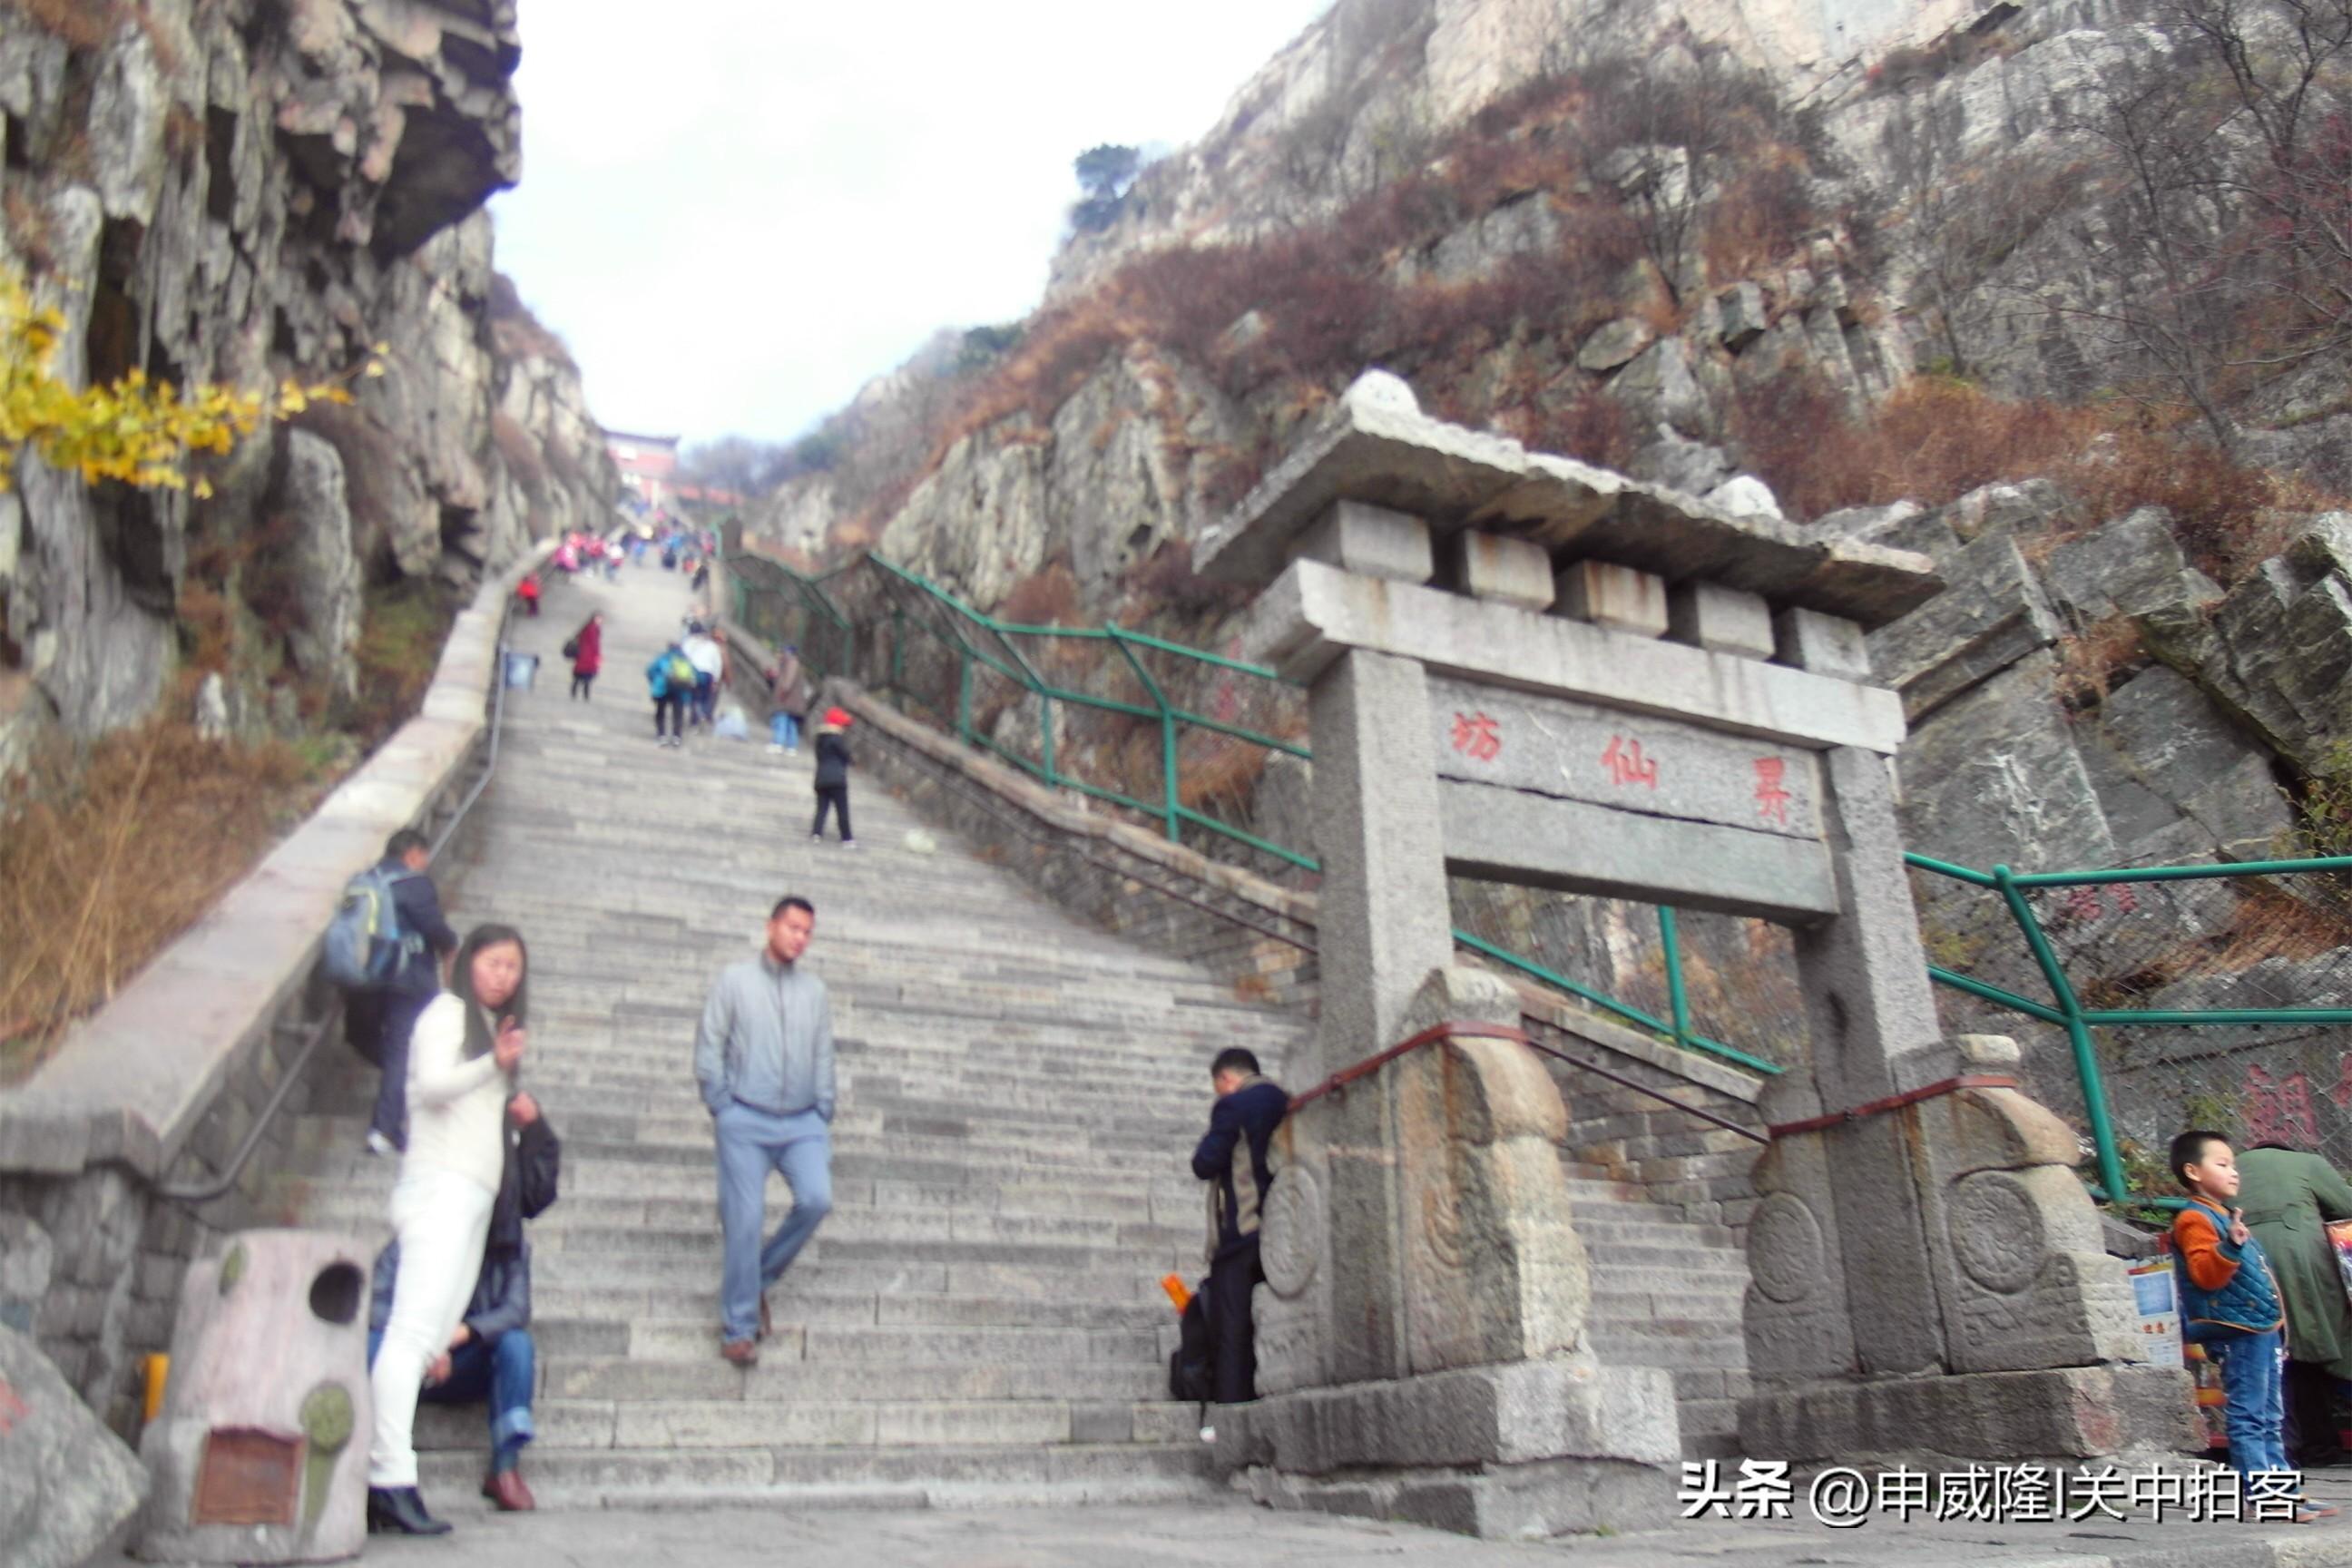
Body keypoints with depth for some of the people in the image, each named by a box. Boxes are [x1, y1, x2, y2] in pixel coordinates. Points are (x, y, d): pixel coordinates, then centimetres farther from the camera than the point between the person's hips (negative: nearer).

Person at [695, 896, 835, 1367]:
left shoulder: (815, 991, 12)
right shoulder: (735, 979, 3)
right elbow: (709, 1049, 2)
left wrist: (823, 1117, 7)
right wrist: (722, 1109, -4)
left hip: (802, 1121, 3)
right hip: (746, 1120, -3)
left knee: (817, 1200, -15)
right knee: (744, 1219, -5)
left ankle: (760, 1278, 10)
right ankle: (738, 1328, 7)